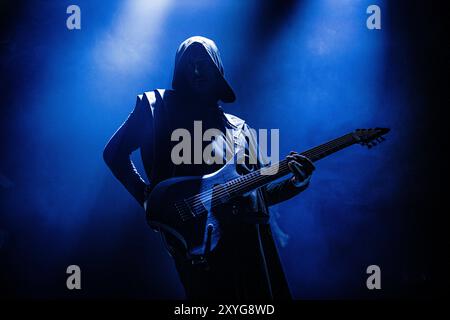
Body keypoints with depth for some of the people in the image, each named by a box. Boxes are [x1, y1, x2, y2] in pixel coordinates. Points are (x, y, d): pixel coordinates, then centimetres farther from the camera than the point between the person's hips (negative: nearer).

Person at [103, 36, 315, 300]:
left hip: (248, 233, 5)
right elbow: (114, 153, 12)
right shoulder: (159, 106, 13)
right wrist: (147, 197, 0)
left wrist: (296, 183, 0)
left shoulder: (238, 127, 22)